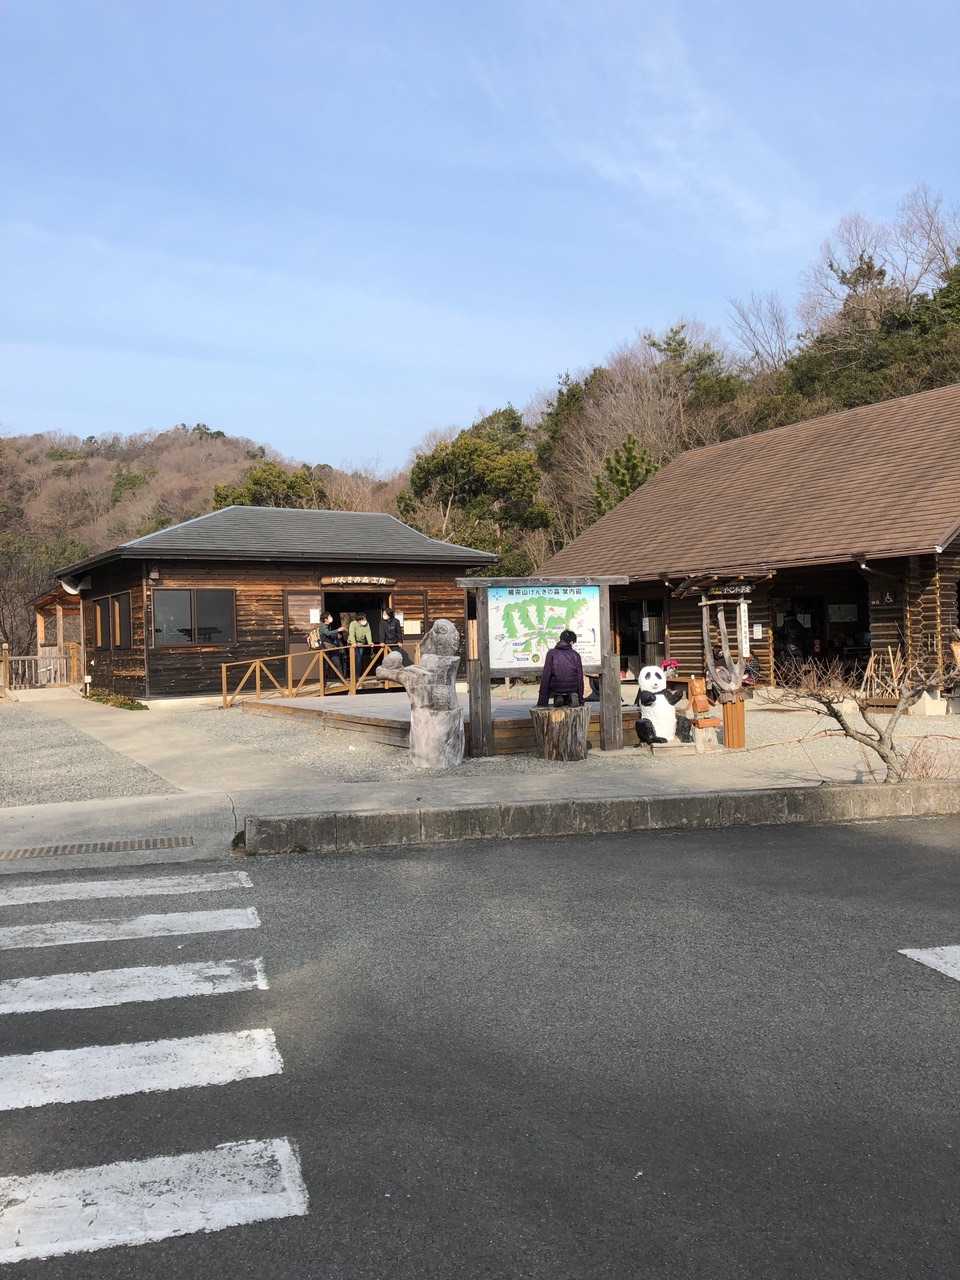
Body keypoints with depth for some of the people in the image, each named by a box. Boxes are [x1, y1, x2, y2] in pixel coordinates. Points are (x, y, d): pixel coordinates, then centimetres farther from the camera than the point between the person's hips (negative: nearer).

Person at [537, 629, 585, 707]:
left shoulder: (551, 653, -6)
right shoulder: (575, 655, -1)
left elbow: (545, 676, -9)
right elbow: (580, 676, 1)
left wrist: (542, 701, -5)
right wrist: (580, 699, 12)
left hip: (556, 688, -1)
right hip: (572, 688, 1)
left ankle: (557, 697, 3)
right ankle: (569, 697, 2)